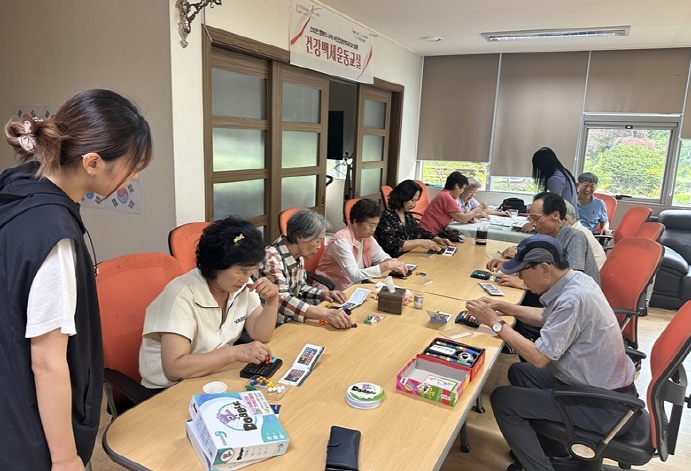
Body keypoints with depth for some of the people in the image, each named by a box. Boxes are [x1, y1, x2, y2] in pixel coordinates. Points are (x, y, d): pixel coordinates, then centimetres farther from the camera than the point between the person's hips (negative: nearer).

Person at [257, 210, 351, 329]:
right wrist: (325, 313, -40)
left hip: (289, 322, 8)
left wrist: (323, 294, -2)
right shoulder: (271, 259, -22)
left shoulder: (298, 256, 4)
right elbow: (281, 300, -33)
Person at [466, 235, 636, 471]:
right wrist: (504, 308, 5)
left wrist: (495, 323, -18)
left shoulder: (573, 299, -30)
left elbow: (538, 358, -26)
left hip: (604, 404, -9)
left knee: (501, 399, -7)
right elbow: (548, 318, 15)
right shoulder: (575, 280, -3)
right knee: (518, 372, 19)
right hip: (604, 383, 9)